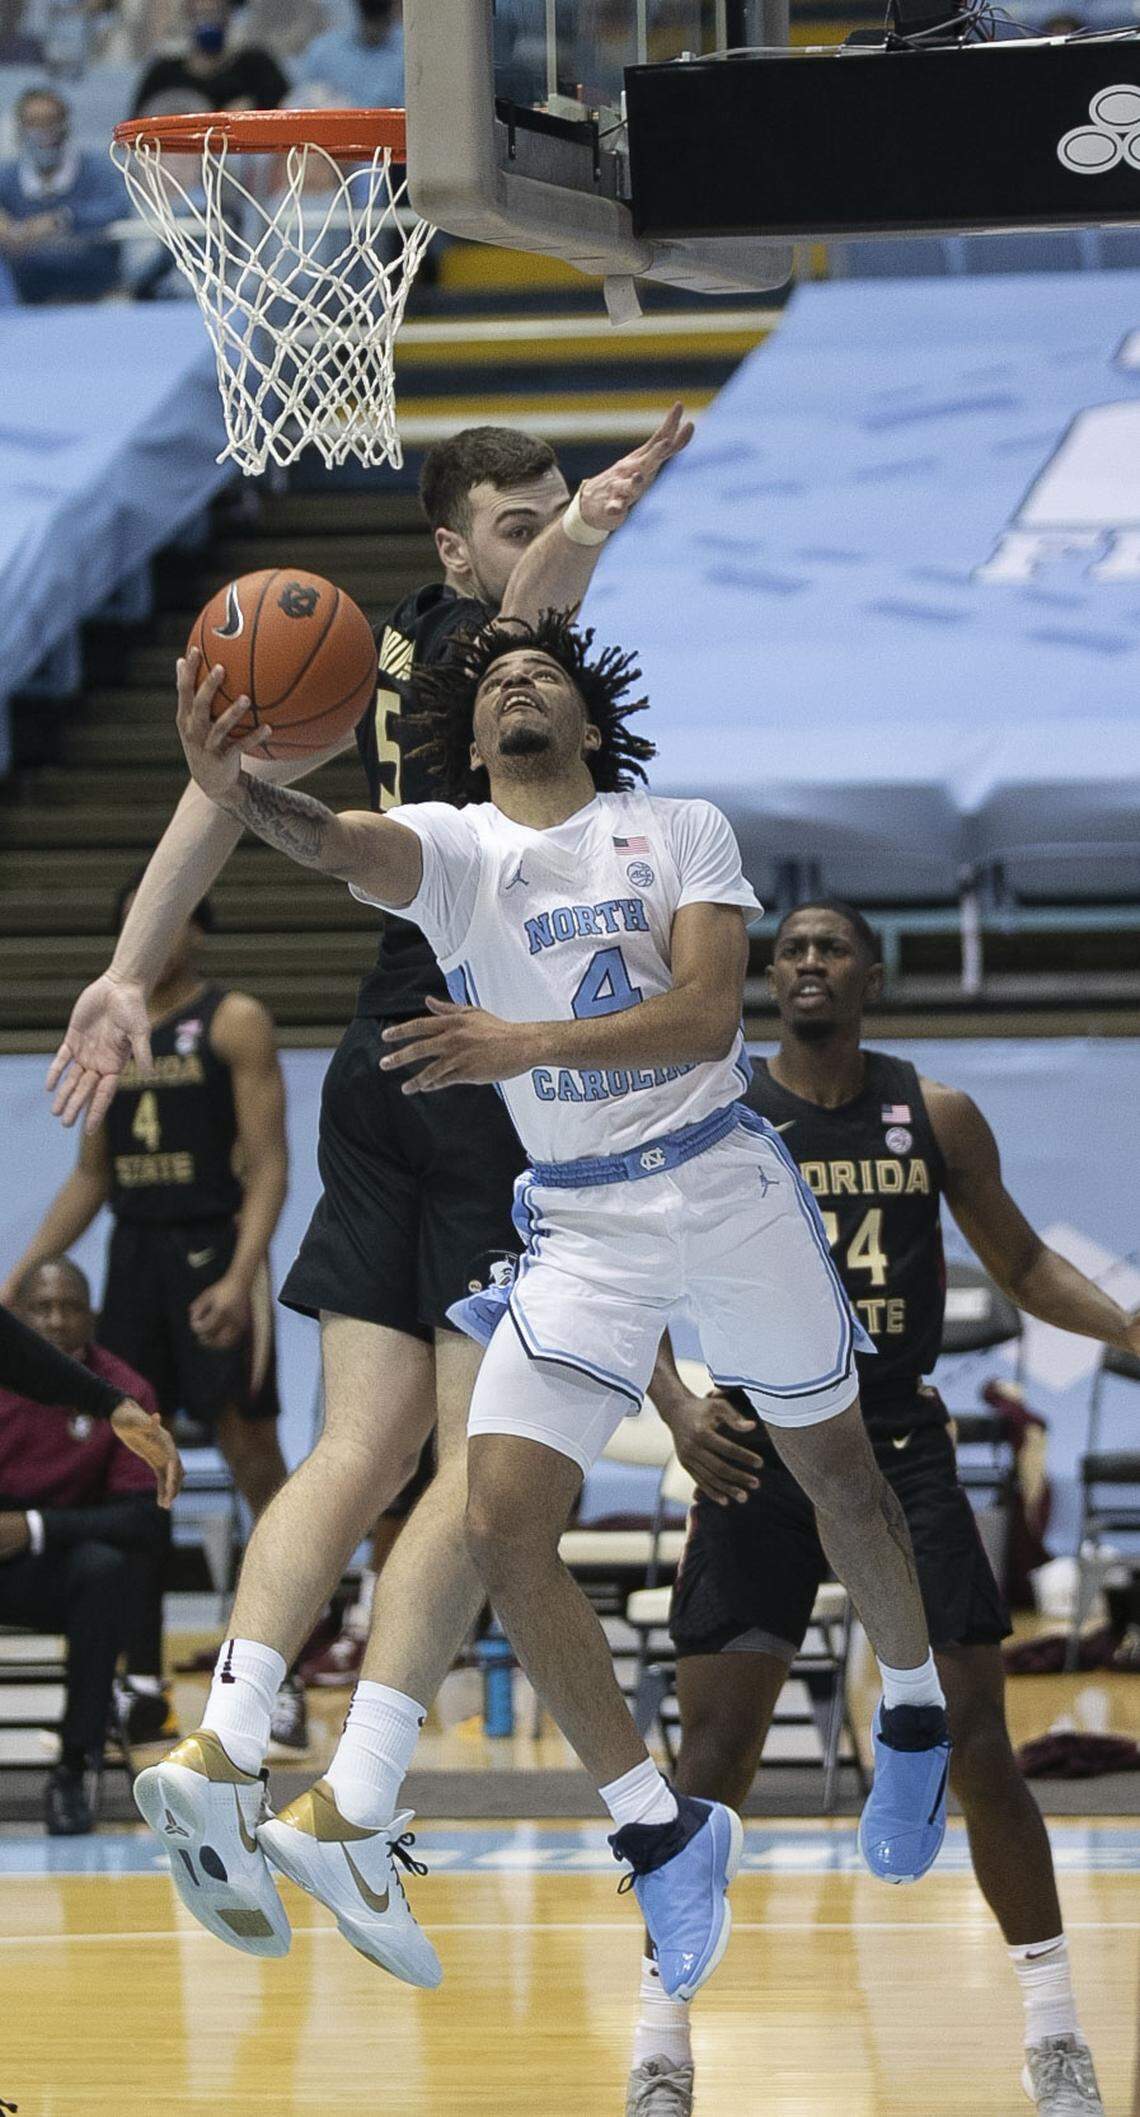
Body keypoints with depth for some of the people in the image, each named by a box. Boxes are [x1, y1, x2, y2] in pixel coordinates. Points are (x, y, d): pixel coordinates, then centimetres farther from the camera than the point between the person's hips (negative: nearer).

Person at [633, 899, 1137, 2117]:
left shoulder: (937, 1118, 2)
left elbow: (1020, 1264, 11)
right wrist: (679, 1407, -20)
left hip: (903, 1455, 1)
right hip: (760, 1460, -1)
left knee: (977, 1750, -2)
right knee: (716, 1756, -7)